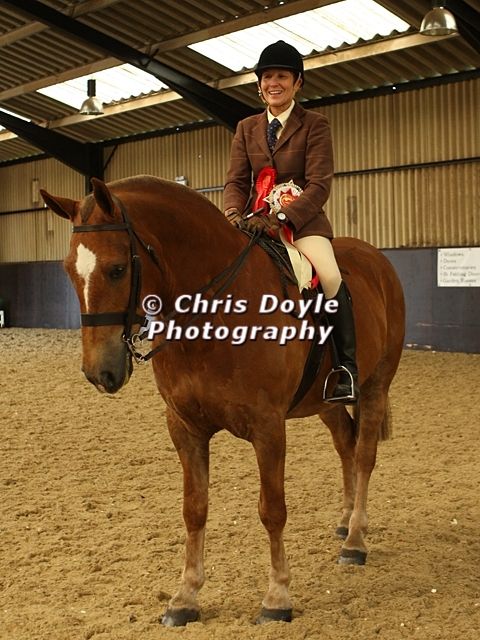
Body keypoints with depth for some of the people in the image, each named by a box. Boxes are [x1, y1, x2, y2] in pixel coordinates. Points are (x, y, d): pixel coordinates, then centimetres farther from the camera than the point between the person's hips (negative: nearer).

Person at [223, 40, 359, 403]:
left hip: (302, 220, -4)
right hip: (256, 221, 5)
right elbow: (236, 180, 8)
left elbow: (319, 185, -10)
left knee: (330, 277, -30)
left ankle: (347, 369, -17)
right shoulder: (247, 129, 14)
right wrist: (234, 214, -16)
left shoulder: (315, 125, 0)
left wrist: (282, 219, -25)